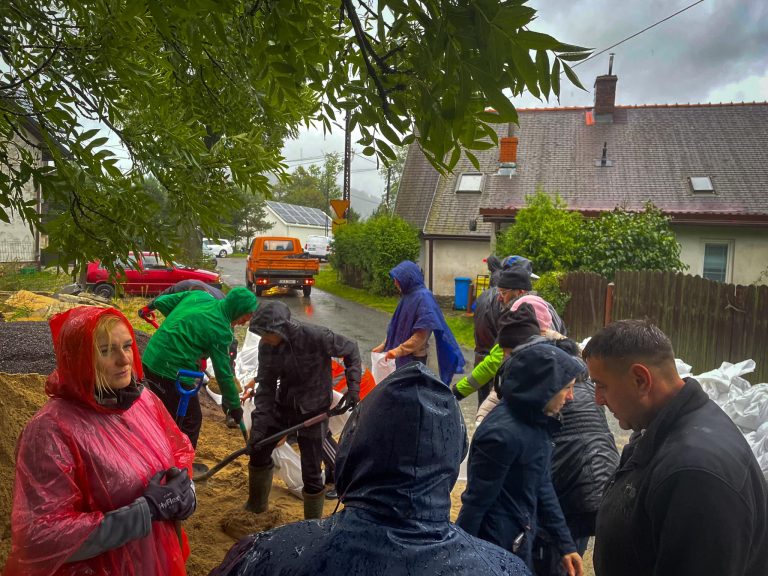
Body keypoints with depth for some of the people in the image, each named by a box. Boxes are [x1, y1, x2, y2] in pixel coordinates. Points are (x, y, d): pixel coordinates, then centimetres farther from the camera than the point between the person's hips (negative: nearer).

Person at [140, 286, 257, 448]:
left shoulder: (198, 295, 1)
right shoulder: (221, 331, -17)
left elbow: (161, 302, 8)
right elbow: (223, 373, -11)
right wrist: (234, 406, 0)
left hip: (150, 358, 9)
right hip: (172, 372, -9)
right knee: (191, 422, 9)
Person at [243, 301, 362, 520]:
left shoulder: (315, 336, -28)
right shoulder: (266, 346, -13)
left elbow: (351, 350, -12)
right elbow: (266, 386, -7)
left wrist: (353, 387, -16)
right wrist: (258, 426, -12)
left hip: (313, 409, -5)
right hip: (283, 405, 5)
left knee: (311, 473, -1)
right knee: (258, 451, 16)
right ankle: (256, 505, 44)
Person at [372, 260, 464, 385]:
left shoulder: (423, 297, -19)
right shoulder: (408, 295, 6)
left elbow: (422, 334, -21)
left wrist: (399, 350, -21)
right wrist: (385, 345, 12)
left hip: (414, 357, -8)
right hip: (403, 355, 8)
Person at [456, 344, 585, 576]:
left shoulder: (535, 421, -2)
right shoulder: (503, 433, -30)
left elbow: (542, 486, 7)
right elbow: (475, 503, -23)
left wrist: (565, 543, 9)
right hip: (497, 550, -8)